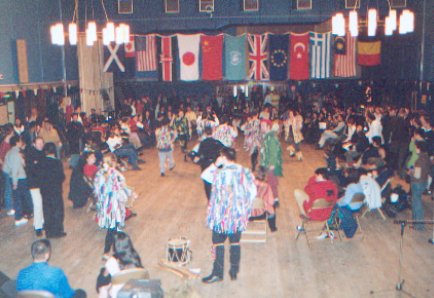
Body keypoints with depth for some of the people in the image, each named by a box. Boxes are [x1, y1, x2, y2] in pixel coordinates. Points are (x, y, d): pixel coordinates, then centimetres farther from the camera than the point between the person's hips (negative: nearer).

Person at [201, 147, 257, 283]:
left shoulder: (219, 173, -16)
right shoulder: (245, 172, -2)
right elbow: (253, 192, 2)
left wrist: (215, 165, 0)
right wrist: (245, 208, 12)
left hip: (222, 215, -4)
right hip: (239, 215, 5)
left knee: (218, 243, 7)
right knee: (235, 242, 15)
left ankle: (217, 273, 12)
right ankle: (234, 271, 23)